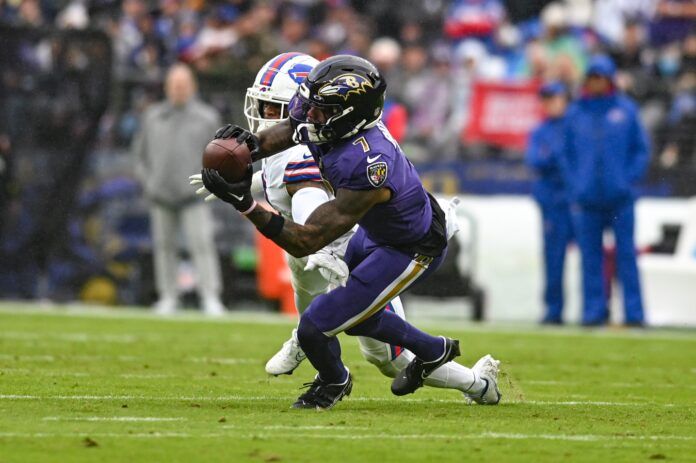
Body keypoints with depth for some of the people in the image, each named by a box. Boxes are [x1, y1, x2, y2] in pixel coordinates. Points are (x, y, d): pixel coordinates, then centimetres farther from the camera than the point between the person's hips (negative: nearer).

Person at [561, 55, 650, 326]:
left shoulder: (626, 110, 6)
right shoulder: (576, 113, 10)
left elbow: (641, 149, 7)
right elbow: (567, 154, 13)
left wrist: (630, 179, -4)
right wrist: (574, 187, 2)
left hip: (620, 196, -2)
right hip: (586, 199, 2)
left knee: (626, 254, -3)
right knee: (590, 257, 1)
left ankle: (634, 313, -1)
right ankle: (593, 311, 5)